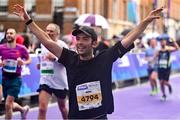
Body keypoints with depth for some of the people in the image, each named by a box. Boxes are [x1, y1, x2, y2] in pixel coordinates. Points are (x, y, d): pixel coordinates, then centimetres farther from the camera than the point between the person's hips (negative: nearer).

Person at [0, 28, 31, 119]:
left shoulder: (21, 48, -6)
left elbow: (29, 60, 7)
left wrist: (23, 62, -14)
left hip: (16, 79, -4)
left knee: (8, 104, -11)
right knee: (10, 105, 15)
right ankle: (23, 109, 48)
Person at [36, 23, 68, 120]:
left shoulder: (61, 45, -11)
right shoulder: (43, 44, 6)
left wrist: (54, 58, -31)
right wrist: (40, 64, 12)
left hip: (60, 82, -3)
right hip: (45, 80, 3)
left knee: (62, 107, 17)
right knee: (42, 108, -14)